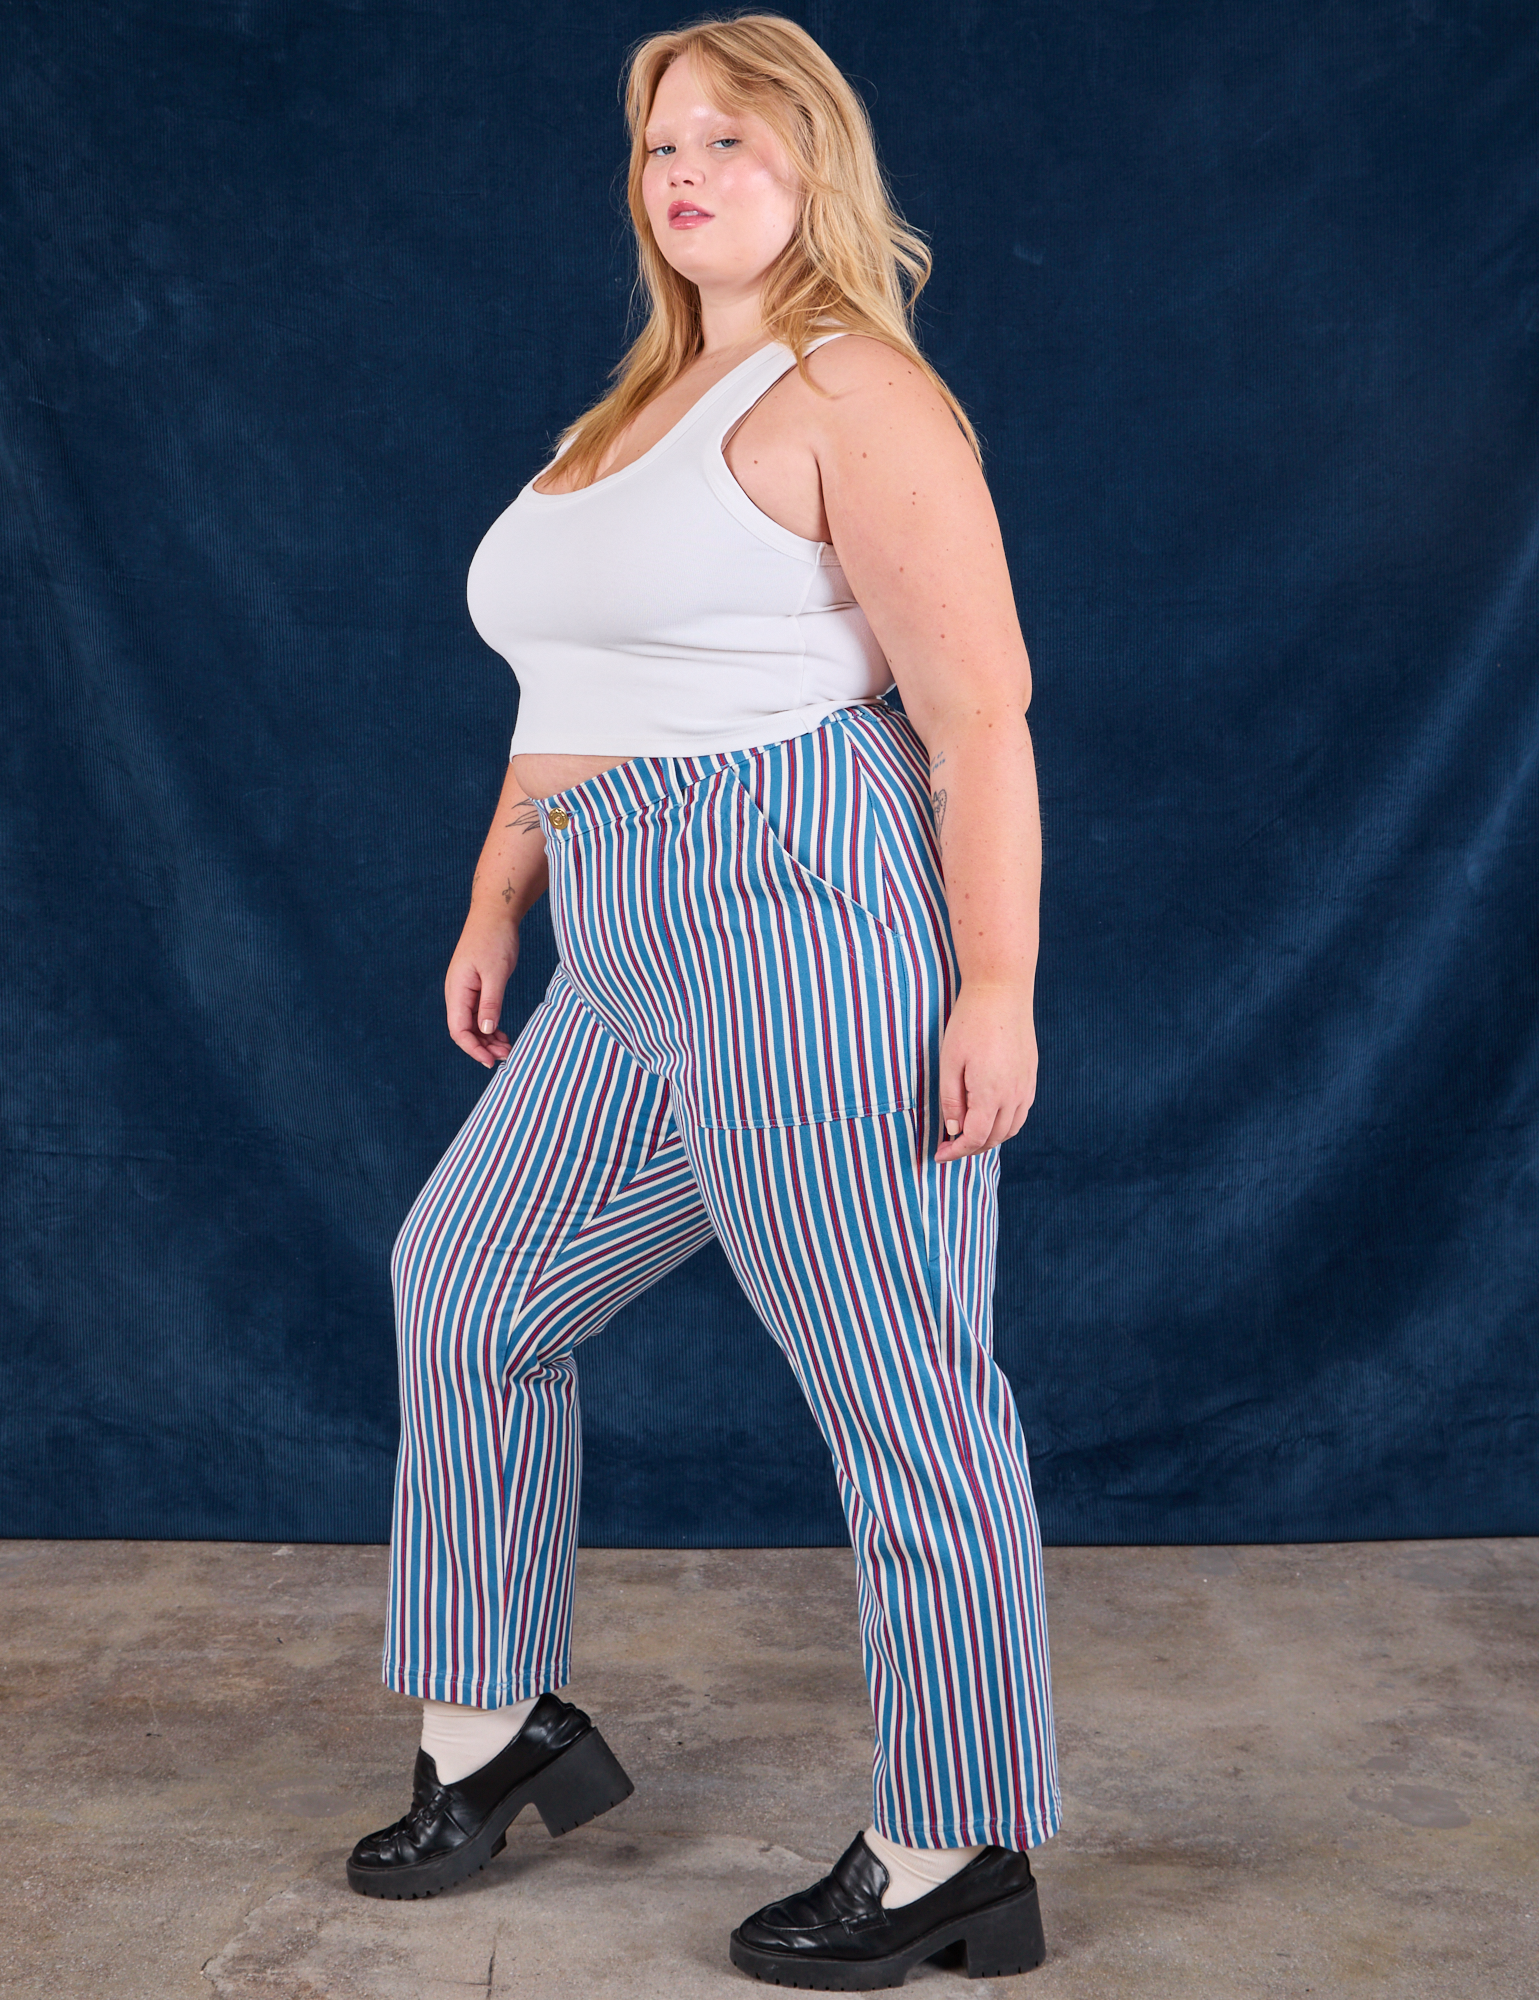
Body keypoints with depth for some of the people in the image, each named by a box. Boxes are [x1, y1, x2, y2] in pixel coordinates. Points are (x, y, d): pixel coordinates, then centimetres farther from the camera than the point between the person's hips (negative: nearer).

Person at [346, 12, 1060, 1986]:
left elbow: (981, 711, -14)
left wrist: (998, 985, -20)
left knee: (900, 1387, -2)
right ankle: (496, 1731, 30)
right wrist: (496, 907, 21)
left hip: (810, 921, -10)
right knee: (464, 1286, 15)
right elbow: (571, 700, 25)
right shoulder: (637, 409, 22)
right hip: (640, 961, 10)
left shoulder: (853, 394, -6)